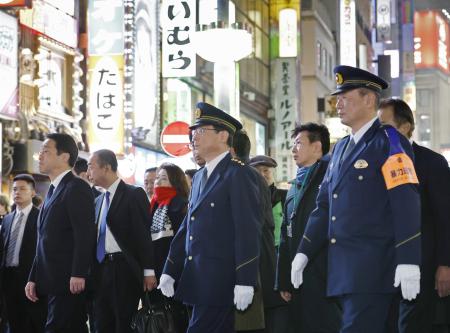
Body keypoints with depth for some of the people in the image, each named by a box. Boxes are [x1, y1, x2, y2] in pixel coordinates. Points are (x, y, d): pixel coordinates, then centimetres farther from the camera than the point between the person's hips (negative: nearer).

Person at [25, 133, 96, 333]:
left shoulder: (77, 187, -8)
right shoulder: (53, 190, 21)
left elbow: (85, 234, -17)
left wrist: (78, 274, -22)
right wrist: (33, 278, 17)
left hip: (69, 282, -9)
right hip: (52, 283, 9)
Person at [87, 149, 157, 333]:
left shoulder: (134, 194, -5)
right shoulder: (98, 201, 17)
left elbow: (144, 233, -10)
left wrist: (148, 271, -15)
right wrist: (92, 272, 14)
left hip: (124, 269, -7)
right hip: (102, 270, 7)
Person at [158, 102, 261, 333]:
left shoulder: (238, 174, -8)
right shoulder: (199, 178, 18)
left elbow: (248, 231, -15)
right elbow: (187, 228, 21)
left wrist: (245, 281, -19)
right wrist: (169, 271, 16)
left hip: (220, 280, -8)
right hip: (196, 279, 8)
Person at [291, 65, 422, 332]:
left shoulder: (389, 142, -6)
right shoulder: (341, 148, 18)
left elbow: (407, 204, -15)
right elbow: (324, 205, 20)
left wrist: (408, 262, -22)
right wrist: (304, 252, 14)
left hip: (373, 268, -7)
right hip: (343, 269, 8)